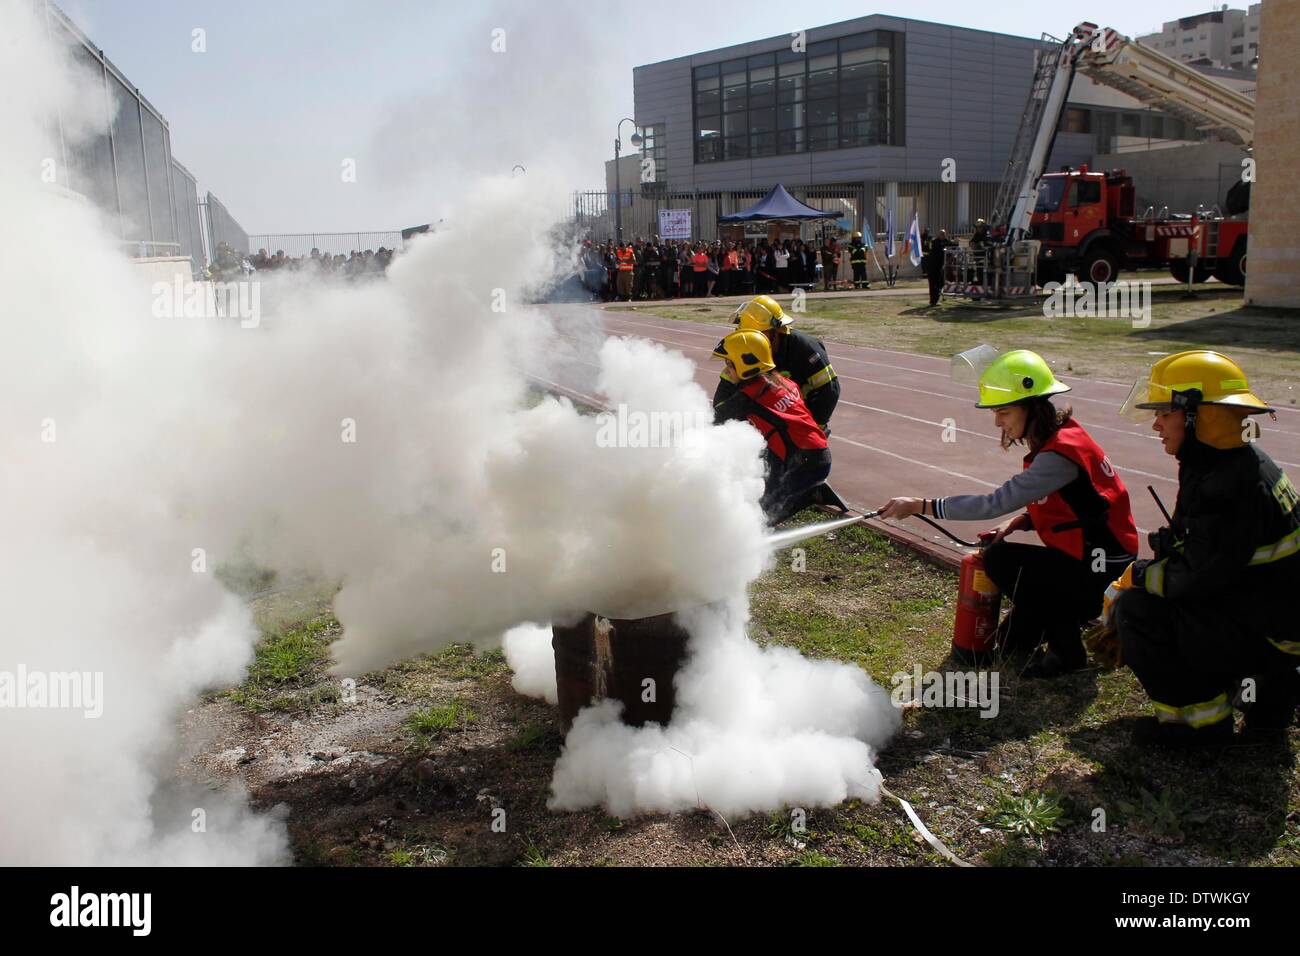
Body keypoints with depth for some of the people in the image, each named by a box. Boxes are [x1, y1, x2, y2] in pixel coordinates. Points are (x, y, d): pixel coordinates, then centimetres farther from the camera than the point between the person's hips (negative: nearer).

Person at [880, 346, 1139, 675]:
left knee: (1000, 559, -15)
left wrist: (920, 506, -25)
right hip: (1082, 554, 9)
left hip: (1100, 569, -9)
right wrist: (1017, 522, -4)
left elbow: (996, 503, -28)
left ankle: (1066, 648, -2)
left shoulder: (1061, 453, -25)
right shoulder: (1053, 438, 5)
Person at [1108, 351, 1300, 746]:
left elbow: (1199, 575, -26)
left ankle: (1201, 718, -1)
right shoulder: (1234, 463, 6)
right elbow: (1189, 553, 13)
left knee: (1137, 610, -15)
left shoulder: (1229, 484, -27)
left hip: (1268, 630, -10)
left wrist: (1139, 574, -8)